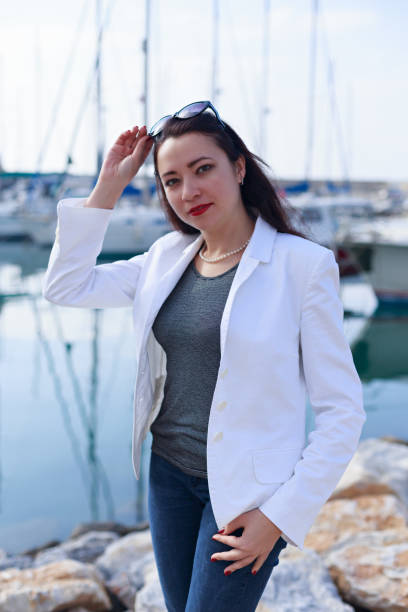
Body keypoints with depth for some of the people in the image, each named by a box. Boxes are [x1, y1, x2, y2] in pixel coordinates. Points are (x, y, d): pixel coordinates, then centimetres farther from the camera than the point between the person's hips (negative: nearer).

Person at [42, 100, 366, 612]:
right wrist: (109, 185, -1)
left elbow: (342, 413, -13)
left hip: (245, 488, -5)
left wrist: (279, 515, -15)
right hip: (169, 472, 6)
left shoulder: (302, 265, -14)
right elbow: (65, 286, 4)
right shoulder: (168, 257, 3)